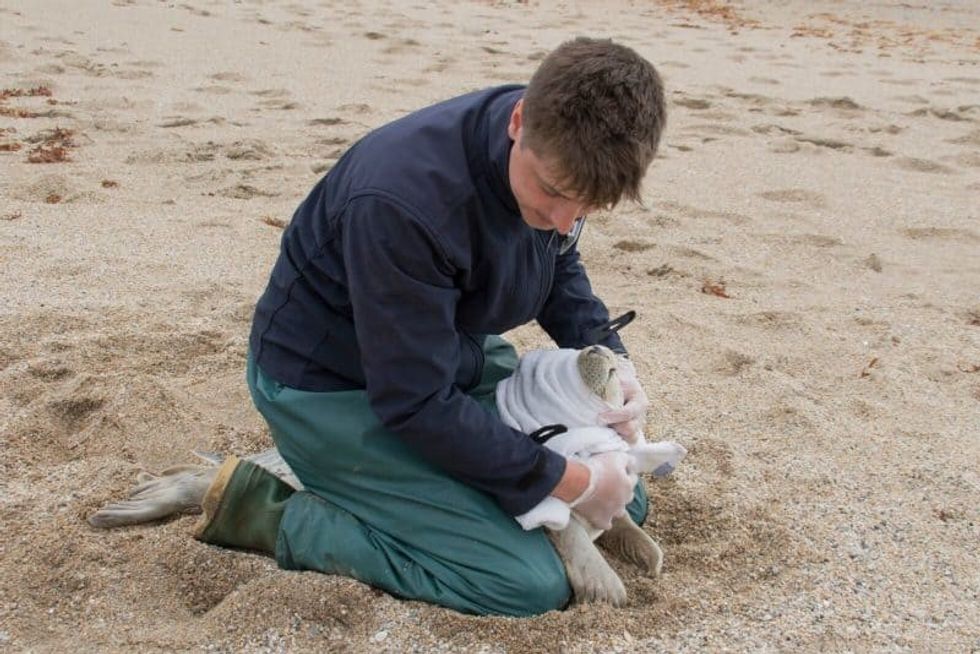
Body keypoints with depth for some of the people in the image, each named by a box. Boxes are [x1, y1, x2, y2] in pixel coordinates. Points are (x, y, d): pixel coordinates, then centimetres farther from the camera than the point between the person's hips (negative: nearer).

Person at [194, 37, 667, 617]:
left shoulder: (559, 158, -12)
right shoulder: (404, 200, -37)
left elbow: (560, 271, 10)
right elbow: (415, 402, -29)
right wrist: (572, 483, -23)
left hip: (451, 353, 8)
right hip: (332, 388, -8)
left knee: (624, 501, 12)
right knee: (533, 584, -17)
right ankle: (273, 517, -5)